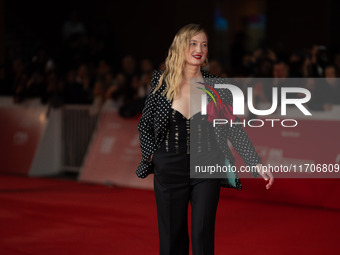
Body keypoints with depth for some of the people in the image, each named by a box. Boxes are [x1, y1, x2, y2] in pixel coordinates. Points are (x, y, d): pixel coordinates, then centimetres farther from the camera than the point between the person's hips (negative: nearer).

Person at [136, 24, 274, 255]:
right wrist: (151, 155, 0)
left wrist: (257, 164, -12)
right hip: (169, 170, 1)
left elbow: (234, 128, -5)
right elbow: (145, 124, 10)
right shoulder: (161, 82, 0)